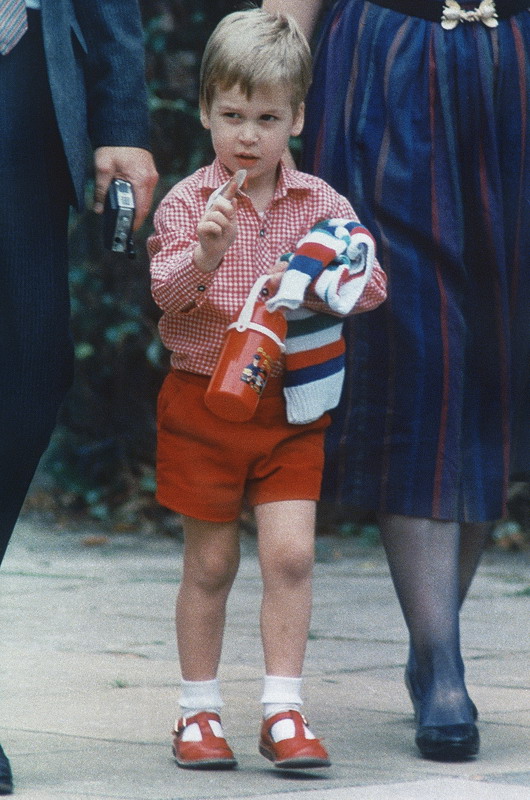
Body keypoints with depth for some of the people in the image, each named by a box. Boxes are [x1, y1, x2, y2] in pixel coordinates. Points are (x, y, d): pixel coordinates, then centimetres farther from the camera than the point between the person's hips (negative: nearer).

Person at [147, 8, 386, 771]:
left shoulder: (321, 203, 0)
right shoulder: (186, 202, -7)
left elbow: (372, 283, -1)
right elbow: (162, 292, -17)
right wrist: (205, 255, -36)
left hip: (291, 403, 1)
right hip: (204, 399, -1)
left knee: (291, 554, -8)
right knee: (210, 563, 6)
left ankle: (283, 710, 0)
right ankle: (199, 709, 18)